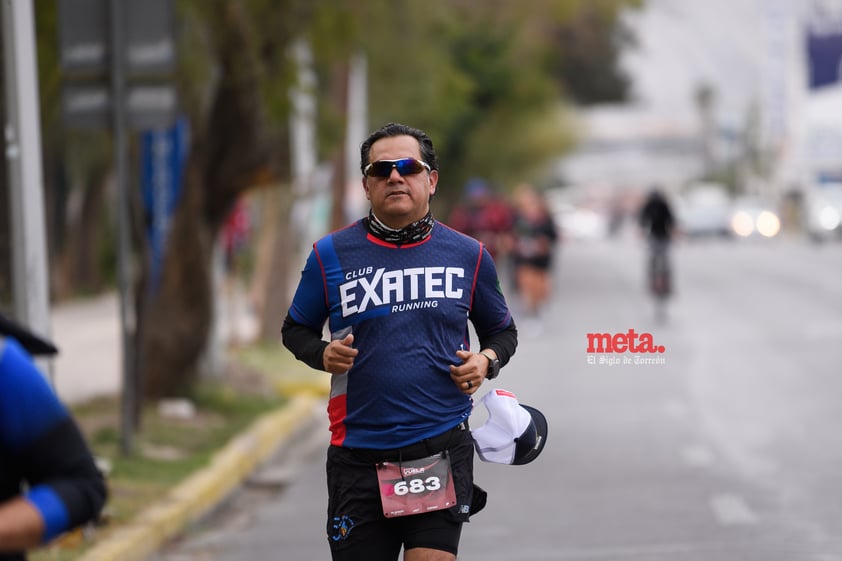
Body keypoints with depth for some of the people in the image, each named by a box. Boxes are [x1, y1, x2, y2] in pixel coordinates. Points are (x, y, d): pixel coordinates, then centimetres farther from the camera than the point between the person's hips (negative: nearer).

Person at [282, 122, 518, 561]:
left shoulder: (469, 256, 6)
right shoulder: (330, 255, 2)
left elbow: (503, 331, 18)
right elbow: (295, 329, 14)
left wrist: (487, 360, -4)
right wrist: (323, 354, -7)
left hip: (443, 449, 0)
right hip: (358, 454, 1)